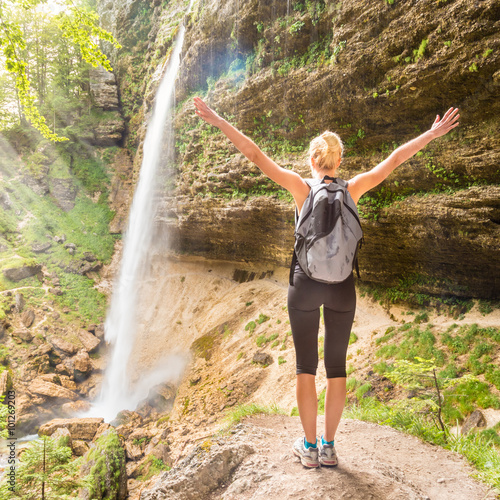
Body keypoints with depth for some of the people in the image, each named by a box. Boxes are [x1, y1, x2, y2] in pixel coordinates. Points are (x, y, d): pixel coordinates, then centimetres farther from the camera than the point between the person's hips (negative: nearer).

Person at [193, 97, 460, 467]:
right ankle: (329, 446, 23)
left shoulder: (302, 187, -5)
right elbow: (395, 159, 7)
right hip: (342, 287, 2)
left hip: (306, 285, -2)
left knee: (306, 366, 10)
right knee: (336, 366, 12)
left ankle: (310, 447, 20)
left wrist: (218, 121, -5)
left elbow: (256, 155, -8)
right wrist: (433, 134, 18)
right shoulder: (352, 189, 0)